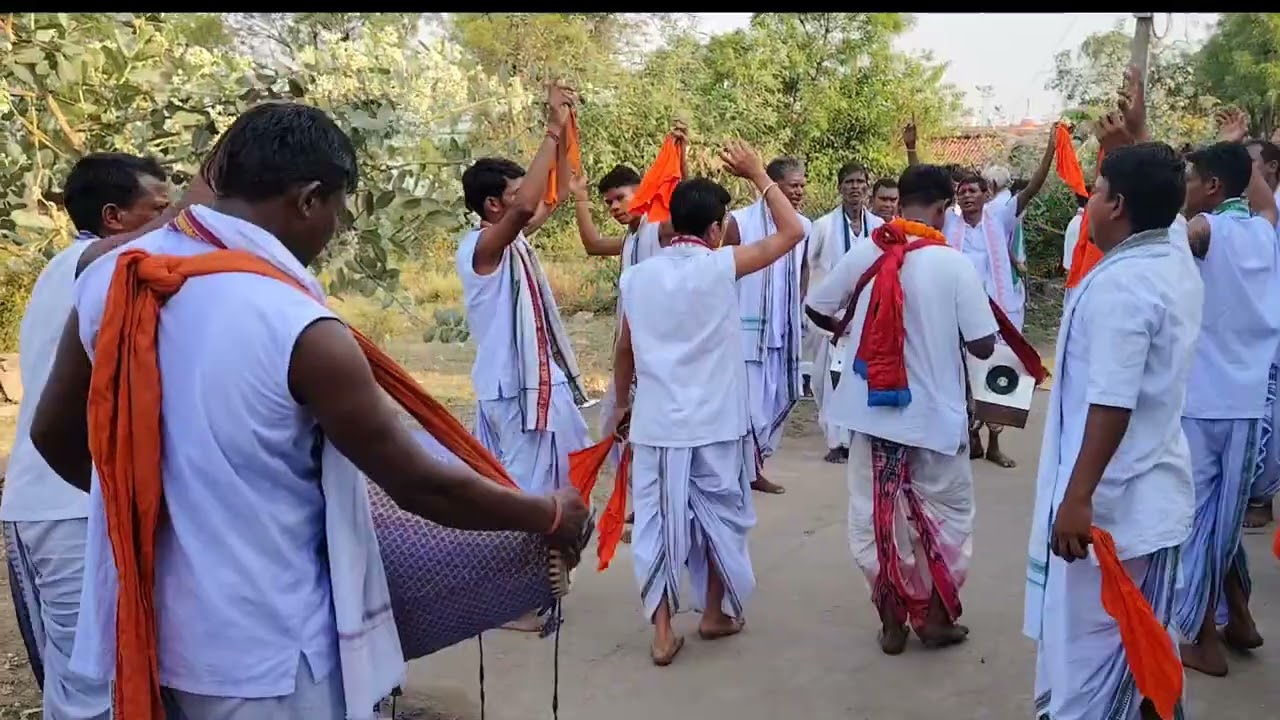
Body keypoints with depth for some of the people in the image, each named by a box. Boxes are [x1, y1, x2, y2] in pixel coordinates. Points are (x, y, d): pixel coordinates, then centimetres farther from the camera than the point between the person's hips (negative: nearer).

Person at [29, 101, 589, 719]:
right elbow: (421, 486, -16)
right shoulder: (301, 331, -23)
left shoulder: (106, 278, -4)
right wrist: (549, 516, -1)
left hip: (141, 633, 6)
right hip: (260, 656, -6)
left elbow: (53, 436, 10)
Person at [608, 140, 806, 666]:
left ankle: (662, 633, 9)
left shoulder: (636, 276, 3)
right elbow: (793, 232, -2)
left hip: (655, 423, 3)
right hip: (715, 422, -2)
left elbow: (625, 351, 11)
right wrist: (758, 174, 6)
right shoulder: (720, 266, -8)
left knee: (659, 523, 7)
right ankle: (715, 614, 30)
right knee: (720, 516, 16)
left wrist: (621, 404, 25)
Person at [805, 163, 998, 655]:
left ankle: (892, 620, 22)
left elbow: (815, 309, 5)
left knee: (876, 515, 14)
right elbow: (982, 346, -11)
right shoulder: (954, 264, -13)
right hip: (934, 412, -2)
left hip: (872, 410, 2)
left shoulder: (863, 254, -5)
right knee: (946, 513, 18)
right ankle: (935, 617, 25)